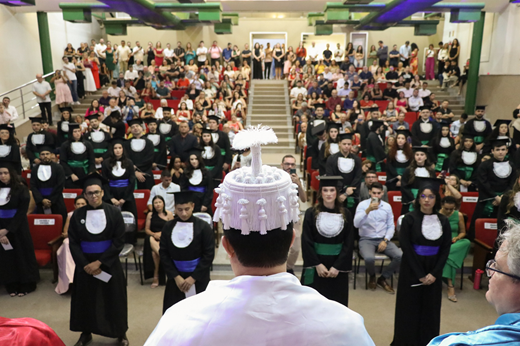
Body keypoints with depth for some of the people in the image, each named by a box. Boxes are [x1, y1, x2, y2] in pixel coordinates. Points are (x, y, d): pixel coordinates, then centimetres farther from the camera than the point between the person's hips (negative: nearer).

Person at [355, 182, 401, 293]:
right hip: (366, 240, -3)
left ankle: (383, 278, 4)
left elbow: (391, 226, 8)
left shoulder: (387, 206, 6)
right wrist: (368, 210, -30)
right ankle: (372, 277, 5)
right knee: (369, 258, -34)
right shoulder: (362, 204, -4)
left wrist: (385, 240, -8)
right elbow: (356, 224, -18)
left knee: (400, 256, -22)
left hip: (383, 239, 4)